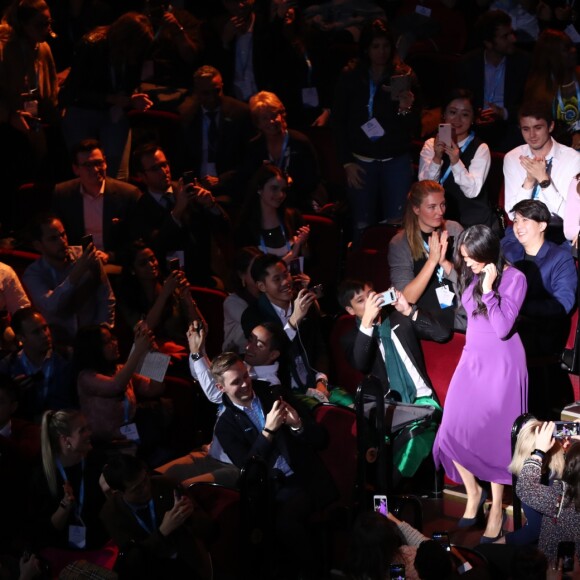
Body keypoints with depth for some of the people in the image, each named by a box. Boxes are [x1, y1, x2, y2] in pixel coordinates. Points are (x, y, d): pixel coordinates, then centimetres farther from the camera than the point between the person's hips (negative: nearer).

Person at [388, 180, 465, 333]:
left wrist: (444, 262, -15)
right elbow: (406, 299, -10)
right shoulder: (399, 244, -2)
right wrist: (432, 261, -20)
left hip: (462, 318, 2)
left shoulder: (454, 230, 6)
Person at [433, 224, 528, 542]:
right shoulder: (473, 277, 5)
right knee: (454, 431, -5)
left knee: (493, 437, -3)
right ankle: (473, 492, 17)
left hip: (502, 364, -6)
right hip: (472, 360, 6)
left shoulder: (514, 278, -14)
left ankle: (497, 508, 9)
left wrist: (488, 289, -24)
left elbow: (502, 329, -20)